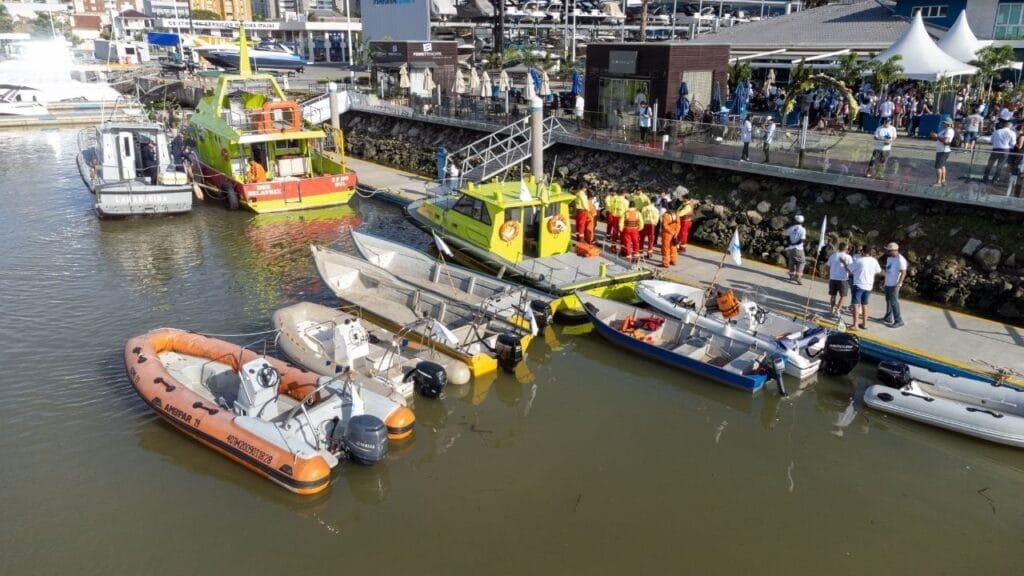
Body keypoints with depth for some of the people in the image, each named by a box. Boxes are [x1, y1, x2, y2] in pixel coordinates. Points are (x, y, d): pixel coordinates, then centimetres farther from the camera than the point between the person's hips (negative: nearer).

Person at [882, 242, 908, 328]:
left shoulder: (900, 260, -17)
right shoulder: (889, 258, 11)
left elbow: (903, 273, -20)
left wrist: (898, 284, -25)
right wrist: (885, 281, 18)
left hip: (894, 285, -9)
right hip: (887, 284, 9)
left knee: (894, 302, -6)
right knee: (888, 301, 16)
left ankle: (898, 321, 0)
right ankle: (888, 318, 27)